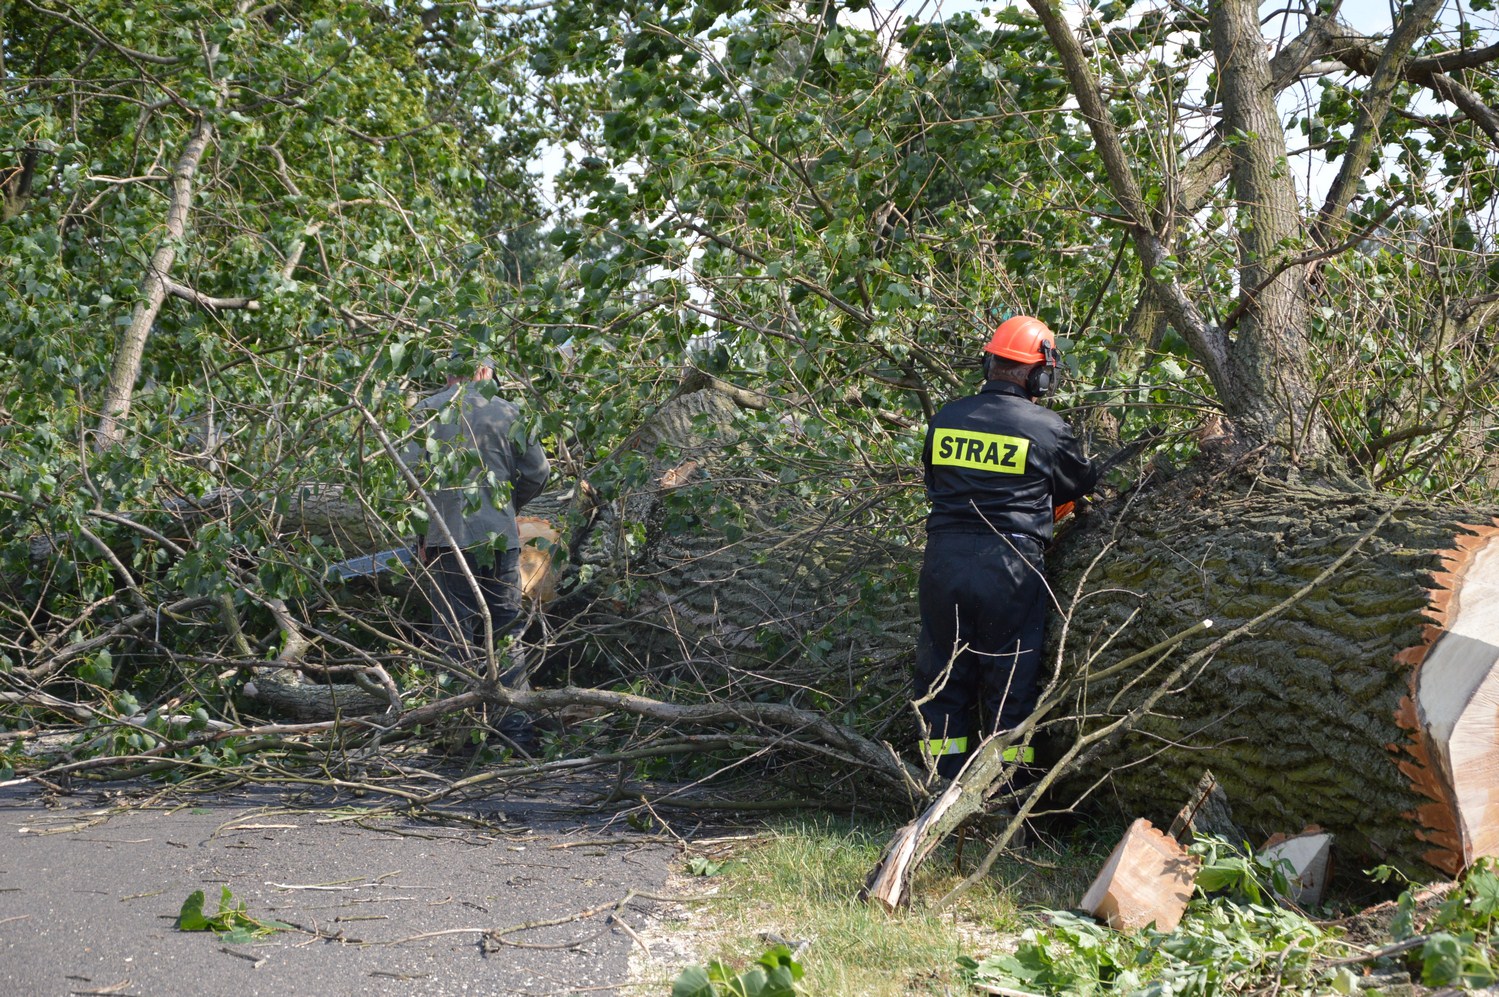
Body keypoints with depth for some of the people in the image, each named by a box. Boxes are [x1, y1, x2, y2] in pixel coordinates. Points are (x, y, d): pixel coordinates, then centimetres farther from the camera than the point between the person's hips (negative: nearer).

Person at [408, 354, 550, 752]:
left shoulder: (427, 411, -2)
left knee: (457, 638, 3)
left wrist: (422, 531, 2)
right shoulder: (509, 412, 4)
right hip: (502, 538, 2)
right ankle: (518, 730, 9)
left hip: (451, 539, -2)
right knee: (507, 636, 9)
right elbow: (537, 471, 4)